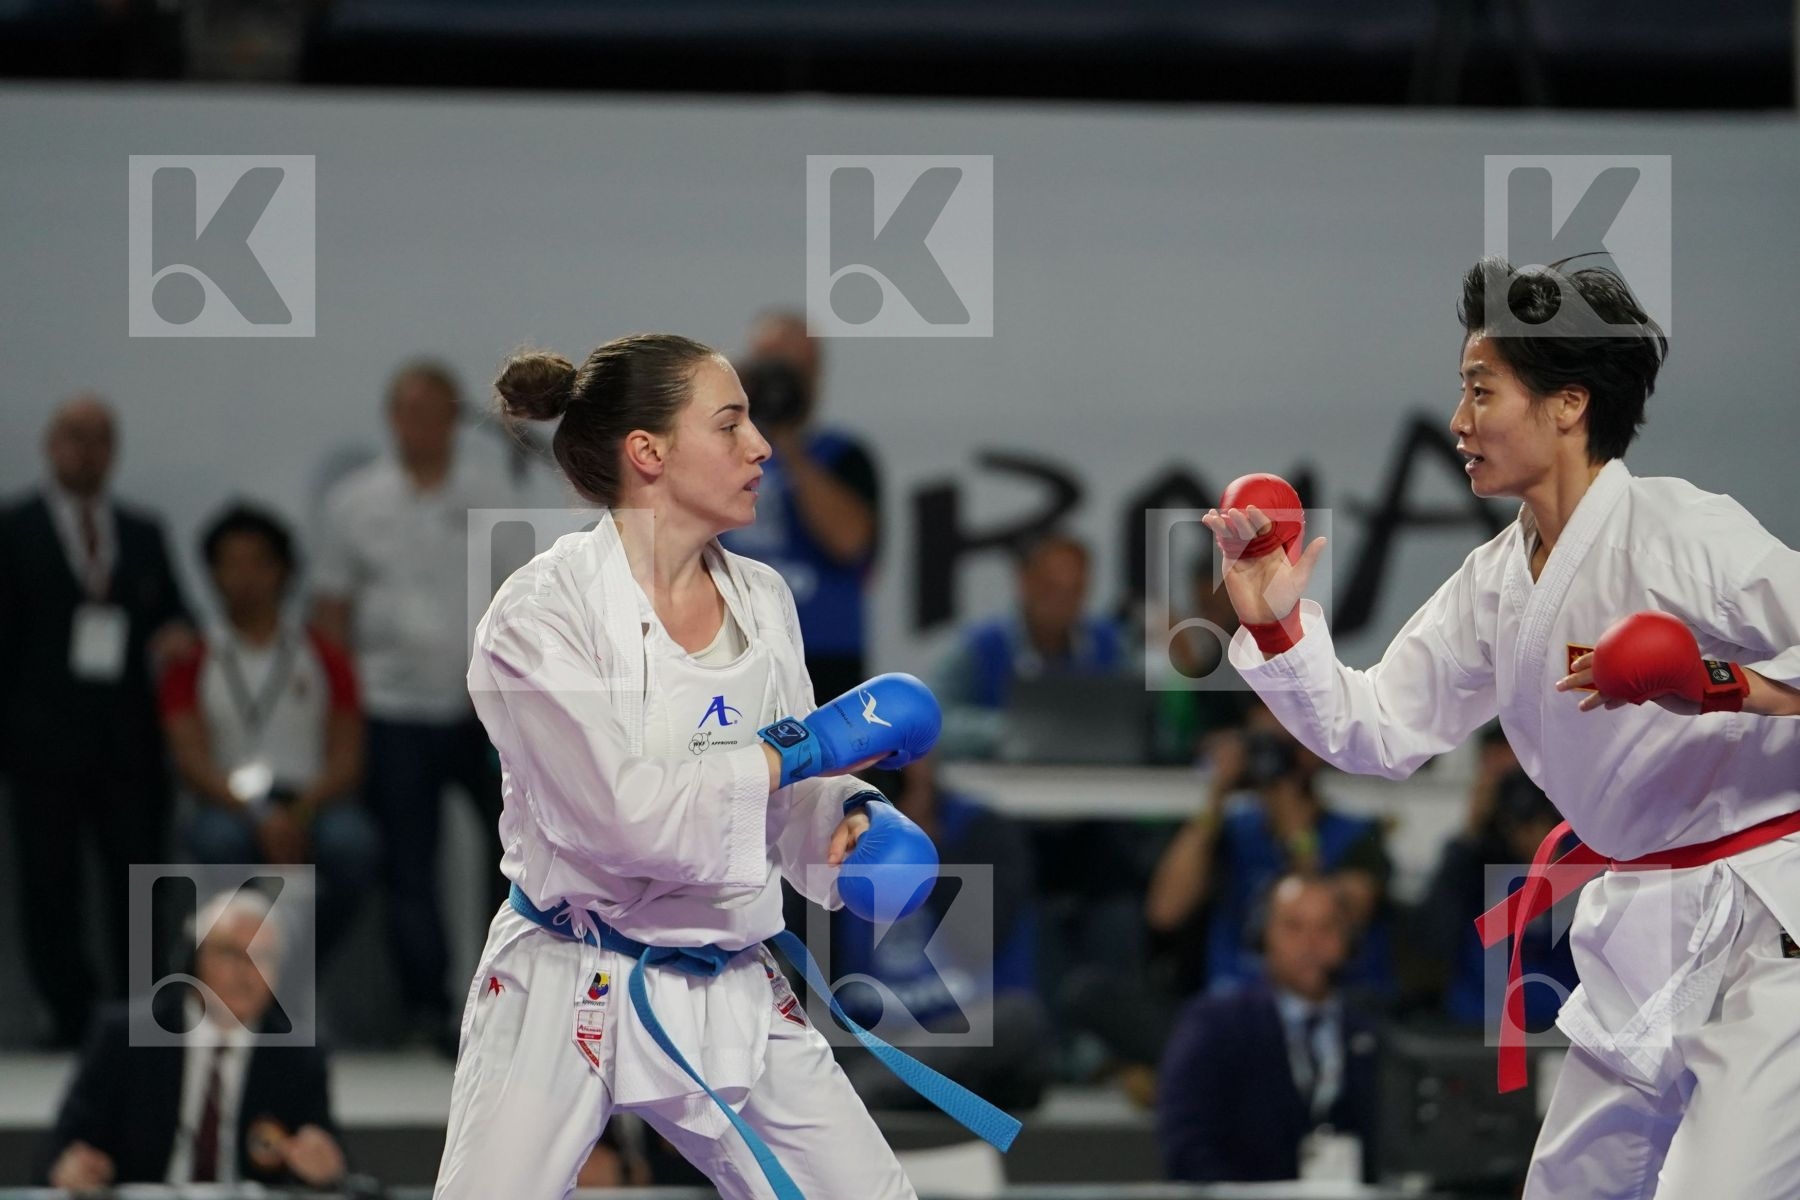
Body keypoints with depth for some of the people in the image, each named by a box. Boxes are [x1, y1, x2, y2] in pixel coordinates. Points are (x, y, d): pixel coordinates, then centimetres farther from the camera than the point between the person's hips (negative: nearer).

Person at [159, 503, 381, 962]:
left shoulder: (322, 657, 11)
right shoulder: (191, 665, 10)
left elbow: (347, 761, 4)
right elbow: (192, 762, -3)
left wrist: (302, 812, -17)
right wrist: (260, 817, -21)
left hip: (313, 806, 1)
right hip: (232, 808, -1)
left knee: (352, 842, -35)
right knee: (220, 839, -38)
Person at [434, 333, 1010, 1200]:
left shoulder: (761, 601, 4)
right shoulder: (543, 612, -15)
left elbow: (792, 796, 10)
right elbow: (618, 814, -25)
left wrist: (860, 823, -13)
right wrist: (804, 751, -18)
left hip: (729, 995, 6)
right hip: (565, 994, -5)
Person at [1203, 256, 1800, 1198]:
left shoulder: (1682, 531, -17)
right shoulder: (1496, 583, 8)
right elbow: (1375, 729, 12)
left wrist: (1719, 686, -31)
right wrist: (1277, 628, -1)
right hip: (1642, 925, 8)